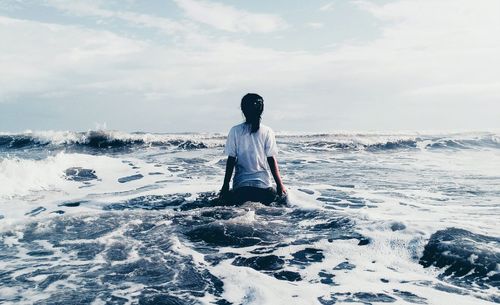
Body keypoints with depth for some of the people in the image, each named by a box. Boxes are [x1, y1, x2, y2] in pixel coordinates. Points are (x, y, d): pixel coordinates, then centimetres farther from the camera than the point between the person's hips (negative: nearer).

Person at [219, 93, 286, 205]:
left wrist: (225, 185, 6)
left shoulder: (235, 131, -2)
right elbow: (272, 160, -3)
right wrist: (280, 185, 3)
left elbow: (231, 160, -1)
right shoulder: (267, 131, -2)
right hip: (263, 185, 0)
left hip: (240, 185, 1)